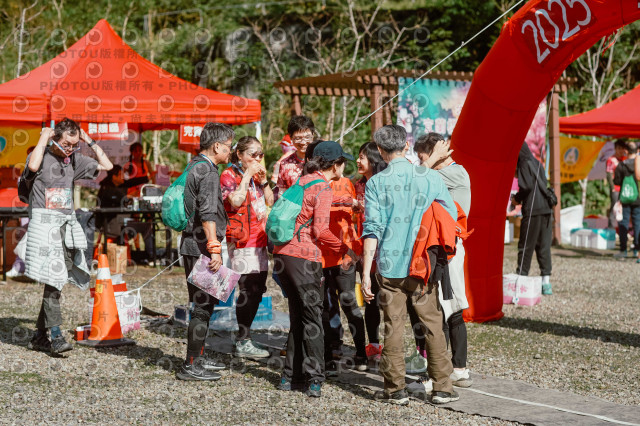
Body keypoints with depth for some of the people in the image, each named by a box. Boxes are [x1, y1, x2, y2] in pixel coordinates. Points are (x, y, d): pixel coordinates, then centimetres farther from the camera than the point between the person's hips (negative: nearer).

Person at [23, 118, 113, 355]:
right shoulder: (42, 156, -2)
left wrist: (89, 141, 8)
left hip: (67, 224, 6)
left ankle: (39, 336, 13)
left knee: (57, 281, 6)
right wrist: (43, 138, -13)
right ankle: (56, 336, -20)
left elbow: (106, 166, 14)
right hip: (44, 223, -6)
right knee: (53, 278, -17)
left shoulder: (74, 160, 14)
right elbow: (33, 166, -27)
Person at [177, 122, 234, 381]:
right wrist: (215, 249, -24)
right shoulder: (208, 172, -15)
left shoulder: (193, 166, 15)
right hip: (201, 248, -10)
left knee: (203, 304, 18)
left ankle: (198, 357, 26)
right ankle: (190, 366, -5)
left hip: (191, 245, 10)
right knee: (203, 306, -6)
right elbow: (207, 214, -23)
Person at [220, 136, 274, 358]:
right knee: (247, 289, -11)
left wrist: (263, 180, 2)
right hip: (242, 240, -8)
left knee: (257, 289, 8)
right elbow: (235, 202, -19)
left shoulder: (256, 175, 18)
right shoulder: (229, 175, -4)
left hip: (260, 238, 8)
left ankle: (246, 337, 17)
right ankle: (243, 342, -6)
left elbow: (270, 202, 15)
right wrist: (247, 176, -15)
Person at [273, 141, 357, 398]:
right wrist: (345, 250, -4)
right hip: (304, 257, -8)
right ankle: (314, 380, -4)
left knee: (297, 316, 14)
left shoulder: (301, 183, 16)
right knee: (312, 317, -2)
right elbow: (321, 231, -16)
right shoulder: (323, 189, -9)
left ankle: (291, 376, 15)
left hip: (283, 253, 8)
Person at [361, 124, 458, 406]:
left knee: (393, 326, 5)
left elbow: (372, 229, -8)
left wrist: (366, 271, -7)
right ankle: (442, 387, 8)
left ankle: (395, 389, 9)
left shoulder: (376, 183, -3)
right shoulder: (430, 178, 0)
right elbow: (451, 217, 4)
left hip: (389, 266, -1)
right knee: (433, 323, 7)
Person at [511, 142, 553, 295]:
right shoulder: (537, 164, 16)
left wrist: (516, 199, 0)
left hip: (532, 210, -7)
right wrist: (519, 197, 18)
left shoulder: (525, 164, -7)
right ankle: (546, 281, 5)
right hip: (546, 209, 7)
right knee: (543, 245, 7)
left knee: (526, 245, 0)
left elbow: (527, 186, -17)